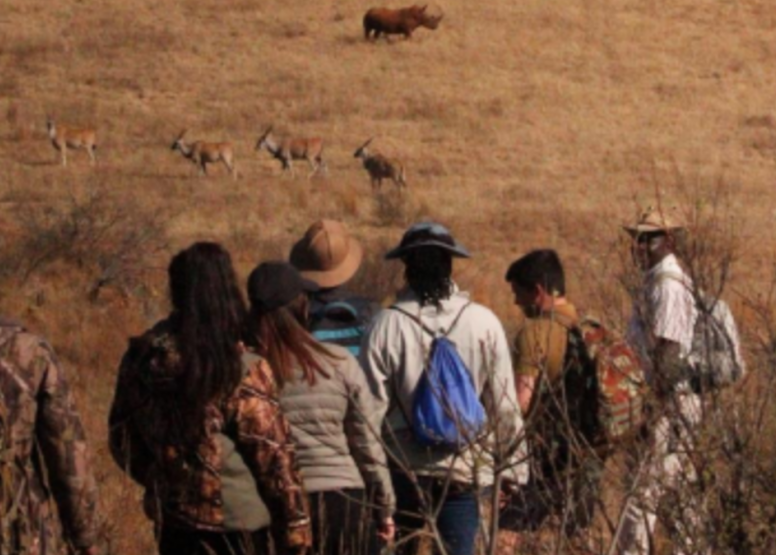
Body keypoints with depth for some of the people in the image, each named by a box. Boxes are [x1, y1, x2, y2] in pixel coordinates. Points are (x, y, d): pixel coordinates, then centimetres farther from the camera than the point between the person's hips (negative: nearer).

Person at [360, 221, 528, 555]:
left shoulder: (388, 325, -8)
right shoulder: (483, 323, -5)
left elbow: (371, 406, -6)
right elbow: (504, 404, -1)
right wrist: (513, 467, 8)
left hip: (404, 468, 0)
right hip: (465, 469, 0)